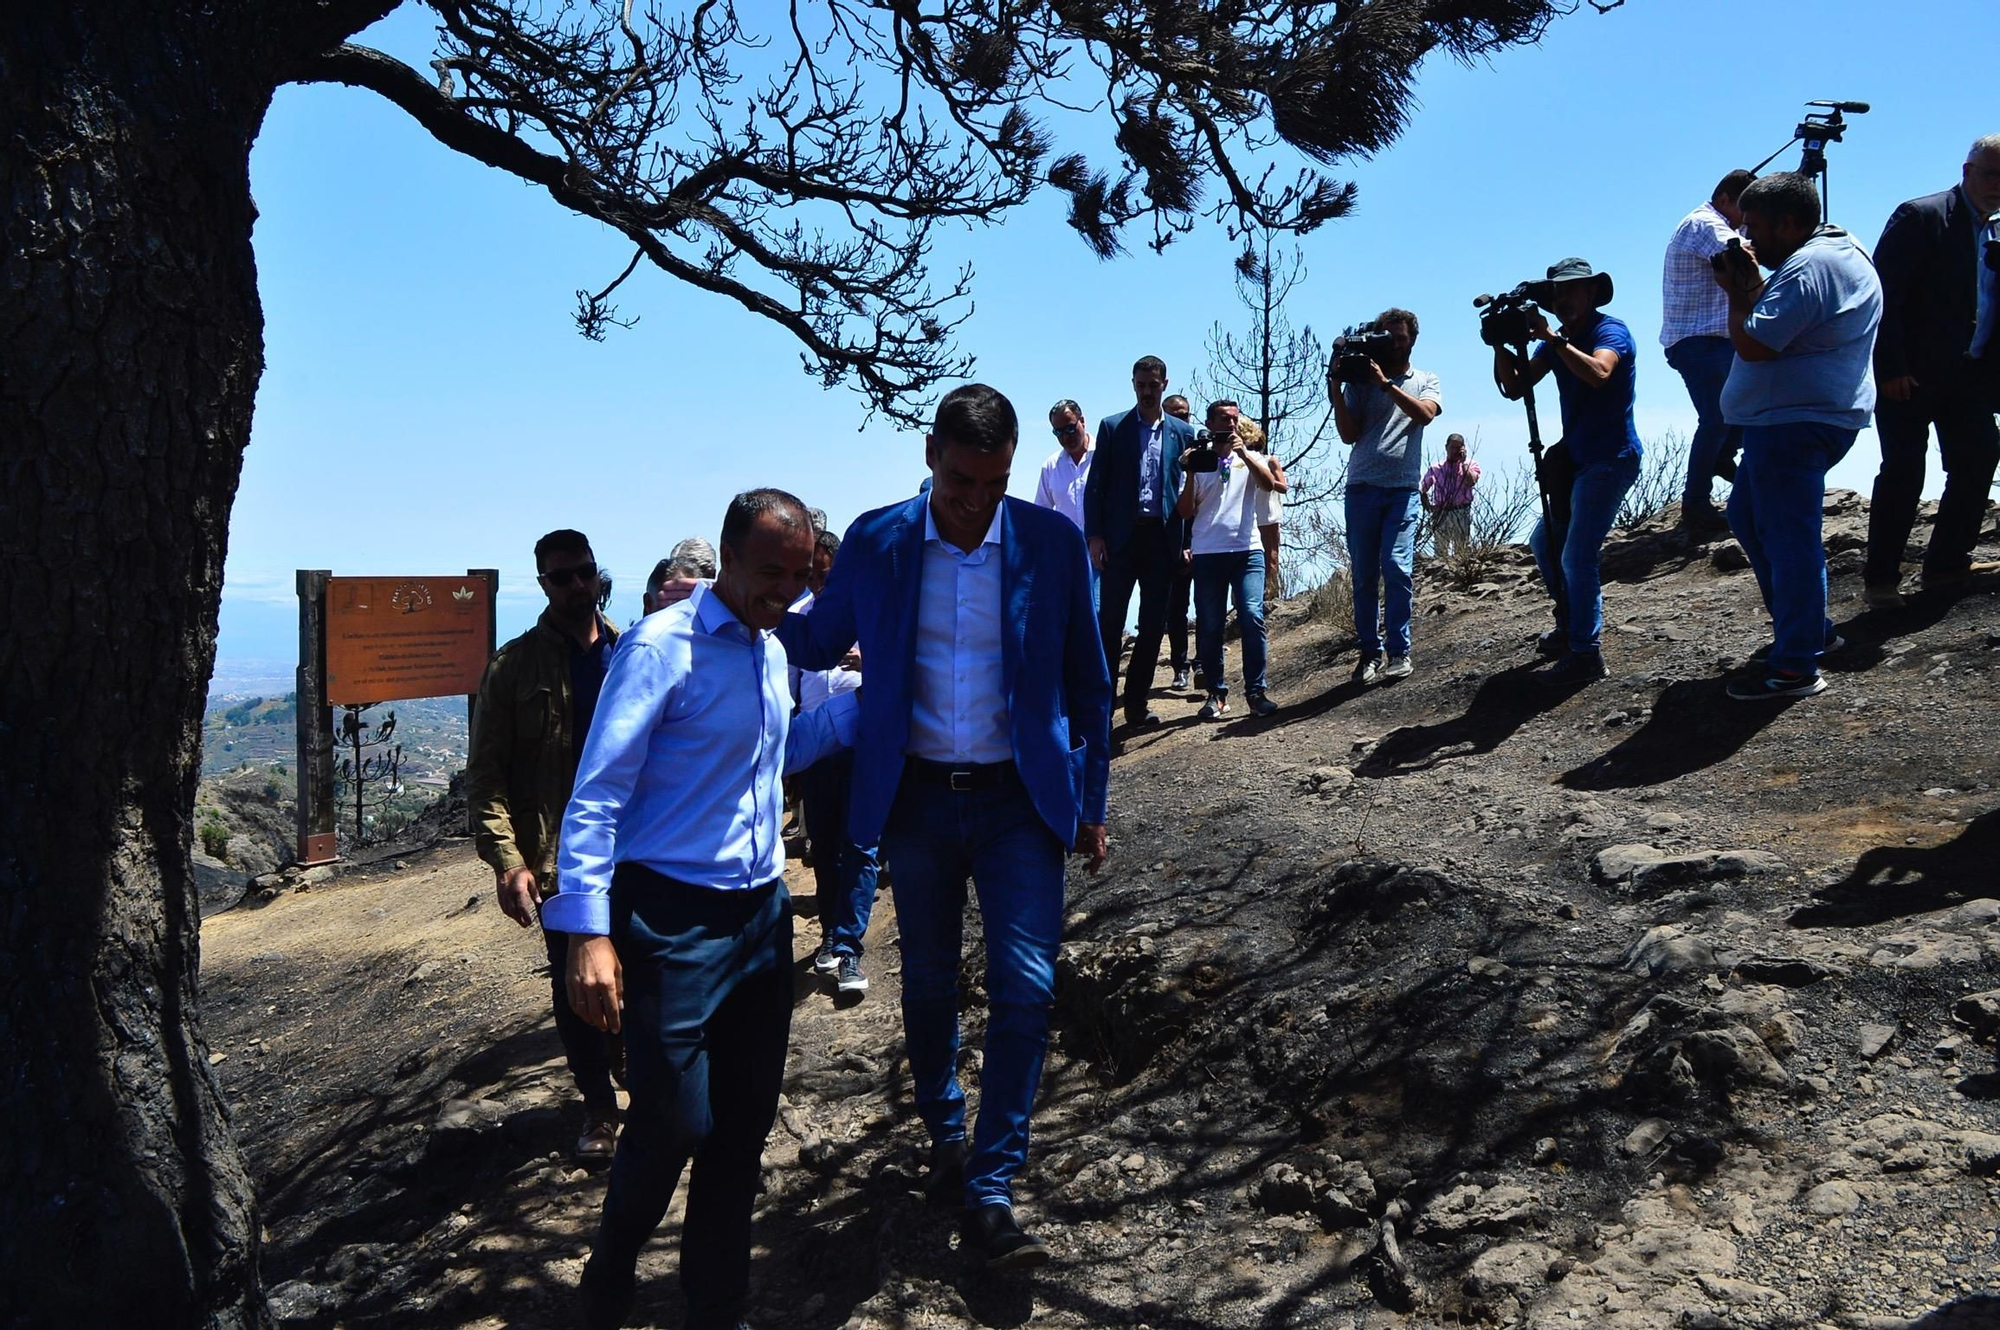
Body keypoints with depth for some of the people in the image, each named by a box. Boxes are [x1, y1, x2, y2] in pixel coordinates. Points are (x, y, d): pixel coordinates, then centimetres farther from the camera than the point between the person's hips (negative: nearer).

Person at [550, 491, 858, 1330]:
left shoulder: (772, 652, 10)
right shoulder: (661, 647, -13)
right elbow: (596, 794, -16)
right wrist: (589, 932, -22)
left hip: (762, 913, 7)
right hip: (673, 918, -7)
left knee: (745, 1124, 12)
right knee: (674, 1124, -1)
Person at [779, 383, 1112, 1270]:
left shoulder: (1053, 543, -6)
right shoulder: (875, 541, -4)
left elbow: (1087, 682, 2)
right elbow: (819, 641, 7)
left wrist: (1091, 805, 3)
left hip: (1018, 798, -1)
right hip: (916, 798, 2)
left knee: (1025, 986, -8)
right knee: (928, 982, 15)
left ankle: (990, 1191, 5)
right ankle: (944, 1134, 40)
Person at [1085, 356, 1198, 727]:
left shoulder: (1182, 433, 10)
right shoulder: (1112, 427, 5)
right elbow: (1096, 485, 2)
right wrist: (1094, 536, -6)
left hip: (1162, 537, 2)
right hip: (1121, 536, -2)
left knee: (1153, 623, 5)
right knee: (1110, 621, -3)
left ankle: (1137, 703, 12)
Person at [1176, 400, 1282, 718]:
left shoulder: (1250, 457, 14)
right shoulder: (1197, 459, 10)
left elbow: (1269, 483, -7)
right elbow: (1186, 512, 5)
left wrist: (1243, 453, -18)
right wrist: (1190, 474, -7)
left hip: (1248, 551, 0)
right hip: (1207, 554, 0)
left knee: (1252, 617, -12)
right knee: (1208, 626, -1)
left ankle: (1256, 691, -6)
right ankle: (1216, 693, 7)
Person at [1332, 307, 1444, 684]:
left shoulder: (1425, 381, 16)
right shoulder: (1359, 380, 15)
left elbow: (1425, 413, -6)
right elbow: (1349, 435, 6)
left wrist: (1386, 383, -10)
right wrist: (1335, 389, -2)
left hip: (1402, 487, -1)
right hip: (1361, 486, 1)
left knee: (1397, 567, -13)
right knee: (1363, 574, 0)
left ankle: (1399, 652, -6)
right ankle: (1369, 652, 6)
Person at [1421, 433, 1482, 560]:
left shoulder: (1471, 464, 9)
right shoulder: (1436, 467, 13)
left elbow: (1471, 481, -12)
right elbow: (1423, 490, 19)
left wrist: (1464, 462, -7)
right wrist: (1427, 505, 4)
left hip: (1461, 513, -2)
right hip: (1440, 515, 2)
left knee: (1463, 551, -5)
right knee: (1440, 552, 2)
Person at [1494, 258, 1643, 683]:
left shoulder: (1610, 330, -10)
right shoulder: (1557, 340, 12)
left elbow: (1598, 373, -32)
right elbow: (1514, 388, 3)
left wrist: (1553, 338, -29)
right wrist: (1502, 344, -11)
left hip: (1610, 460, -9)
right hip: (1576, 459, 9)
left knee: (1577, 556, -15)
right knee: (1545, 541, 18)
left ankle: (1586, 654, -11)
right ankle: (1569, 625, 33)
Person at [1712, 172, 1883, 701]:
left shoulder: (1807, 268, -19)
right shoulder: (1841, 251, 17)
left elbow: (1752, 344, -24)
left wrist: (1740, 290, -9)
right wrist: (1751, 288, 8)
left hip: (1794, 424, -11)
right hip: (1799, 418, 11)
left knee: (1788, 538, -8)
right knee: (1747, 515, 21)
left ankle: (1795, 667, -4)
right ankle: (1809, 628, 29)